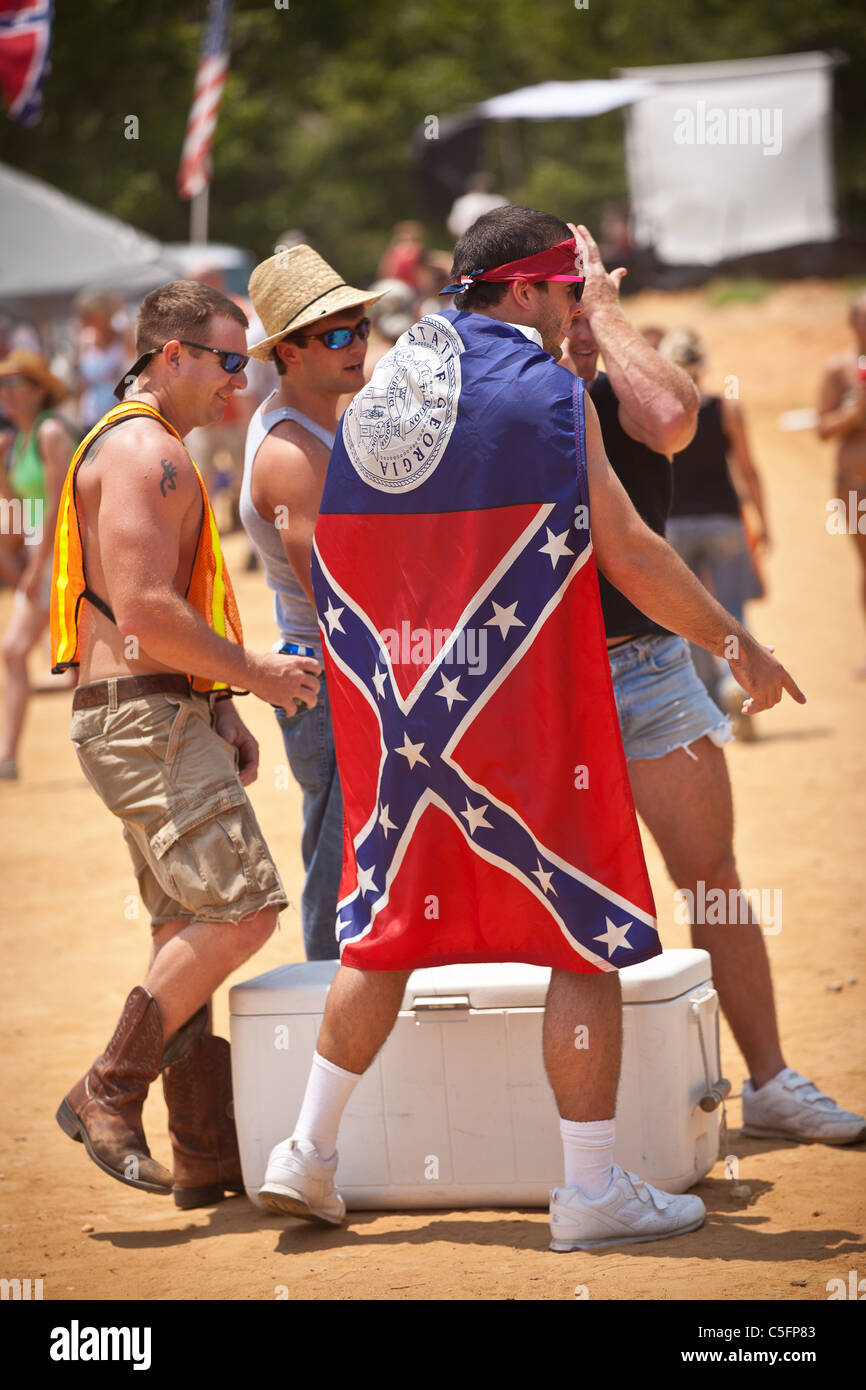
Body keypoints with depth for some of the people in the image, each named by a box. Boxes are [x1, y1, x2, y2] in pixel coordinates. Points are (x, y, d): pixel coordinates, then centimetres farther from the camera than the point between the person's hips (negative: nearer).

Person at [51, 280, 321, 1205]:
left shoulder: (146, 451, 22)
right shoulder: (146, 450, -13)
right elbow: (145, 612, -22)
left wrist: (221, 712, 19)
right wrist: (254, 675, -12)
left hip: (160, 719, 11)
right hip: (146, 720, -11)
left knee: (190, 933, 10)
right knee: (242, 909, -16)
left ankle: (209, 1158, 12)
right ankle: (108, 1095, -11)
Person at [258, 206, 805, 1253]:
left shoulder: (373, 400, 11)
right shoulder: (545, 391, -7)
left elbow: (345, 562, 14)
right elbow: (629, 553, -8)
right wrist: (738, 645, 1)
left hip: (397, 707, 6)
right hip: (525, 710, -6)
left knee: (389, 927, 17)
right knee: (589, 935, 1)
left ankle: (306, 1157, 17)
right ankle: (591, 1193, 2)